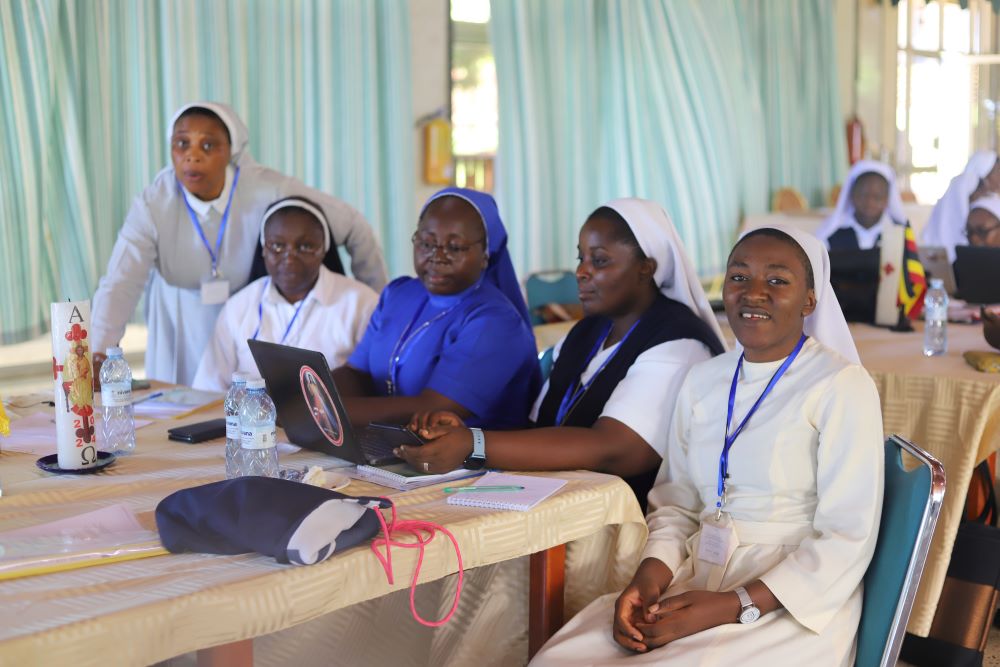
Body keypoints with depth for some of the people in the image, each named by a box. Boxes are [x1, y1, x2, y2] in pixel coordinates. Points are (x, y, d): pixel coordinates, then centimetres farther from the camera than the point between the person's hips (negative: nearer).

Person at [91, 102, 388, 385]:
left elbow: (354, 228, -15)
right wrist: (100, 355, -44)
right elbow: (120, 285, -29)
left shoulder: (271, 192, -24)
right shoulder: (152, 205, -20)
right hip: (183, 332, 1)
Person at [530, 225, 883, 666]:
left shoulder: (842, 386, -7)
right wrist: (650, 575, -7)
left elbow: (846, 540, -9)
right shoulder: (702, 381, 10)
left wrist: (733, 607, -18)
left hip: (791, 608, -4)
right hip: (697, 581, 5)